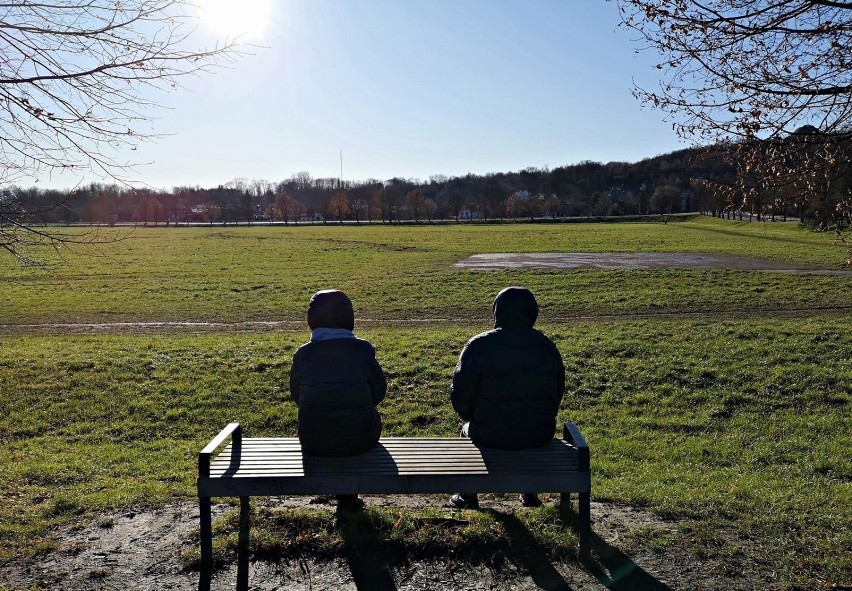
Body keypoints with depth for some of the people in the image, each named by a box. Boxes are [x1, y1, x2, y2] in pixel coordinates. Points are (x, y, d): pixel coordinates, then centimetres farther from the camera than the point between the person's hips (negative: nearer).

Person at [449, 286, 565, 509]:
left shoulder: (478, 346, -14)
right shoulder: (547, 347, -3)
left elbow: (461, 395, -8)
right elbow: (557, 392, 8)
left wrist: (473, 418, 12)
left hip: (490, 435, -2)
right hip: (540, 435, 3)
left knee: (468, 431, 32)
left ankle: (468, 496, 43)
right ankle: (530, 494, 45)